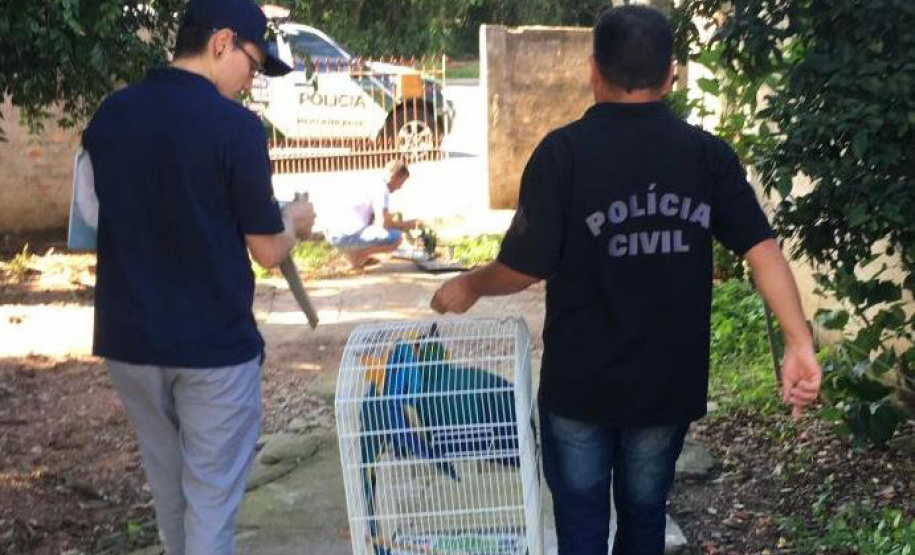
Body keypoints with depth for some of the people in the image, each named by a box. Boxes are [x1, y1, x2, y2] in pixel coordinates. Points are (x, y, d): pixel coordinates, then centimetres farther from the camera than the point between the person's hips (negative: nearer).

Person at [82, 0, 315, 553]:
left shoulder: (108, 116, 3)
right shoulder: (235, 125, -15)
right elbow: (268, 252, -11)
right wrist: (294, 221, 12)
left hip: (128, 340, 6)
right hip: (214, 345, -6)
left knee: (169, 491, 22)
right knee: (209, 502, 5)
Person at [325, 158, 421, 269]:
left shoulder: (373, 186, 22)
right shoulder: (381, 190, -7)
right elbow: (383, 223, -16)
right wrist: (409, 224, -2)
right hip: (346, 236, -10)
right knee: (397, 237, -15)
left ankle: (351, 251, 14)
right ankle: (357, 255, -7)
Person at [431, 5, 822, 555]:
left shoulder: (564, 151, -13)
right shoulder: (709, 153, -2)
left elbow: (525, 267, -13)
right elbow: (762, 247, -10)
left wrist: (468, 287, 5)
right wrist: (800, 344, -13)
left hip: (581, 384, -3)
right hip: (669, 383, 3)